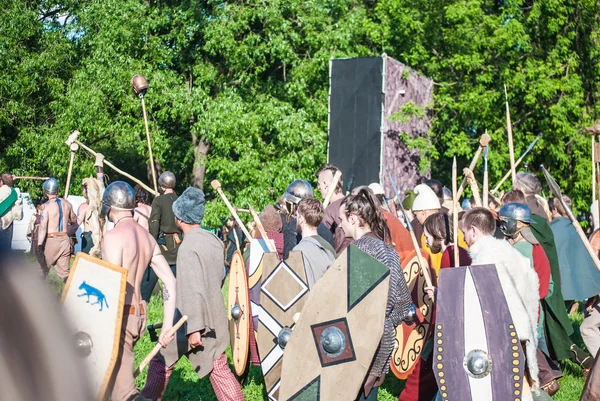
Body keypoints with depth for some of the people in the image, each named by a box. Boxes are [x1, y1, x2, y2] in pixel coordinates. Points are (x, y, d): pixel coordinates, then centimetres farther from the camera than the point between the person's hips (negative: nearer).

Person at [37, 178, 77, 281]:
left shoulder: (45, 206, -10)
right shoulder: (67, 204, 7)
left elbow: (42, 227, -18)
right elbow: (74, 221, 21)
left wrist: (39, 246, -20)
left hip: (50, 241, -4)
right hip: (65, 240, 5)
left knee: (43, 270, 11)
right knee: (65, 272, 7)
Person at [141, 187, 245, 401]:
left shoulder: (188, 246, -19)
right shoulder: (214, 240, 4)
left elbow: (193, 290, -24)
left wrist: (194, 328, -23)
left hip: (192, 321, -6)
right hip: (214, 319, 6)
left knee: (162, 361, 14)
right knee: (219, 369, 8)